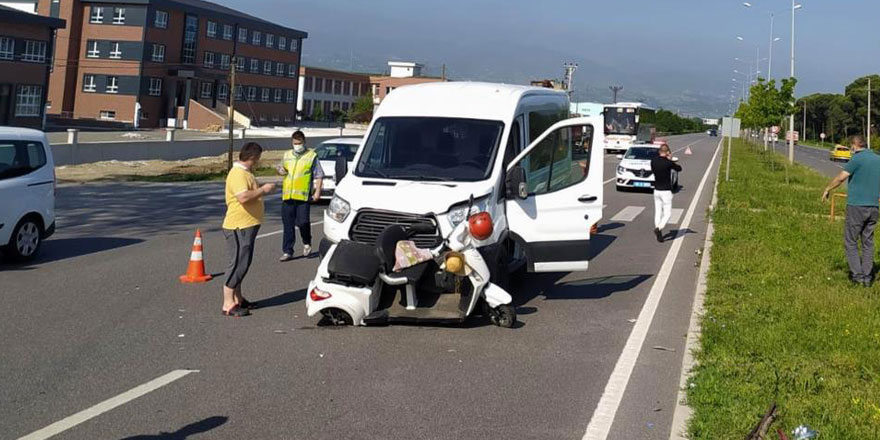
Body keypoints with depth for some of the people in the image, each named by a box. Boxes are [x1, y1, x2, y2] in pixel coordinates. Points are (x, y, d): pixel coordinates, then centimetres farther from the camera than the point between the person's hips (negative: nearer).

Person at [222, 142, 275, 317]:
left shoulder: (245, 172, 16)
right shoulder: (238, 174, -18)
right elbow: (243, 197, -31)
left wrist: (261, 191, 19)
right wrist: (263, 189, -21)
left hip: (246, 226, 11)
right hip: (239, 227, -11)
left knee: (242, 263, 17)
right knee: (238, 264, -9)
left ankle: (237, 298, 26)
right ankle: (228, 304, -6)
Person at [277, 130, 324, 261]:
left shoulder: (311, 156, 3)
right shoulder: (287, 155, 17)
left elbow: (318, 175, 2)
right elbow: (282, 168, 31)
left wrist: (317, 191, -8)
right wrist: (280, 170, 6)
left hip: (303, 195, -4)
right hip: (287, 195, 4)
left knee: (302, 222, -8)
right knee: (288, 224, 4)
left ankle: (307, 244, 21)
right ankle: (287, 251, 9)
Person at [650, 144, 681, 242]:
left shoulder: (653, 161, -1)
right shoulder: (668, 163, -15)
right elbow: (679, 168, 2)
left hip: (656, 190, 5)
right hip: (666, 191, -5)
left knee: (658, 213, 11)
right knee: (667, 213, 1)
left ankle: (659, 235, 11)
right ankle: (659, 228, -20)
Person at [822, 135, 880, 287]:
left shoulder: (857, 159, -10)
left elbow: (841, 177, -11)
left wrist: (827, 189, 3)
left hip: (856, 205, -6)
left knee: (850, 243, 4)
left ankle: (857, 276, 0)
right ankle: (867, 277, 12)